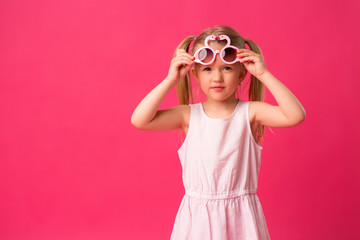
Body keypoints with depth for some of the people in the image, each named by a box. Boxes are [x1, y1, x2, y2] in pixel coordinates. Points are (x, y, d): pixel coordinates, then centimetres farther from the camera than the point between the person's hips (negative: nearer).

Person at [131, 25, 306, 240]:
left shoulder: (249, 112, -7)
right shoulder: (189, 115, -4)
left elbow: (296, 115, -20)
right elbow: (139, 120, -14)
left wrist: (263, 74, -20)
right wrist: (171, 80, -16)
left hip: (240, 215, -1)